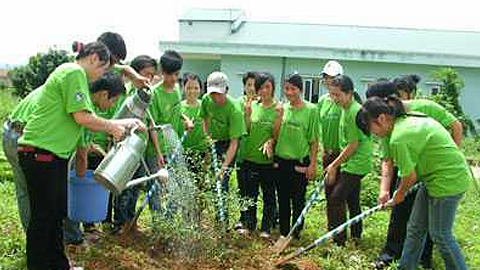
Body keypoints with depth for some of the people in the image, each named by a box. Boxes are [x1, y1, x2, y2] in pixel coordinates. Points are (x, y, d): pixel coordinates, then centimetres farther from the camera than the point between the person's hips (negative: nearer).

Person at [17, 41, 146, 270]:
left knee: (56, 213, 17)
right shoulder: (74, 73, -12)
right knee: (42, 216, 0)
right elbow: (82, 117, -19)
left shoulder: (69, 73, 19)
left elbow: (82, 121, 18)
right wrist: (112, 127, -5)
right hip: (40, 154, -10)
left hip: (54, 155, 10)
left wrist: (121, 124, 14)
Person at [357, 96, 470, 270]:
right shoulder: (411, 117, 2)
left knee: (440, 234, 4)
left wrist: (400, 194, 6)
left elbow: (410, 176, -18)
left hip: (447, 180, -10)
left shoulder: (398, 139, -25)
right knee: (415, 228, 15)